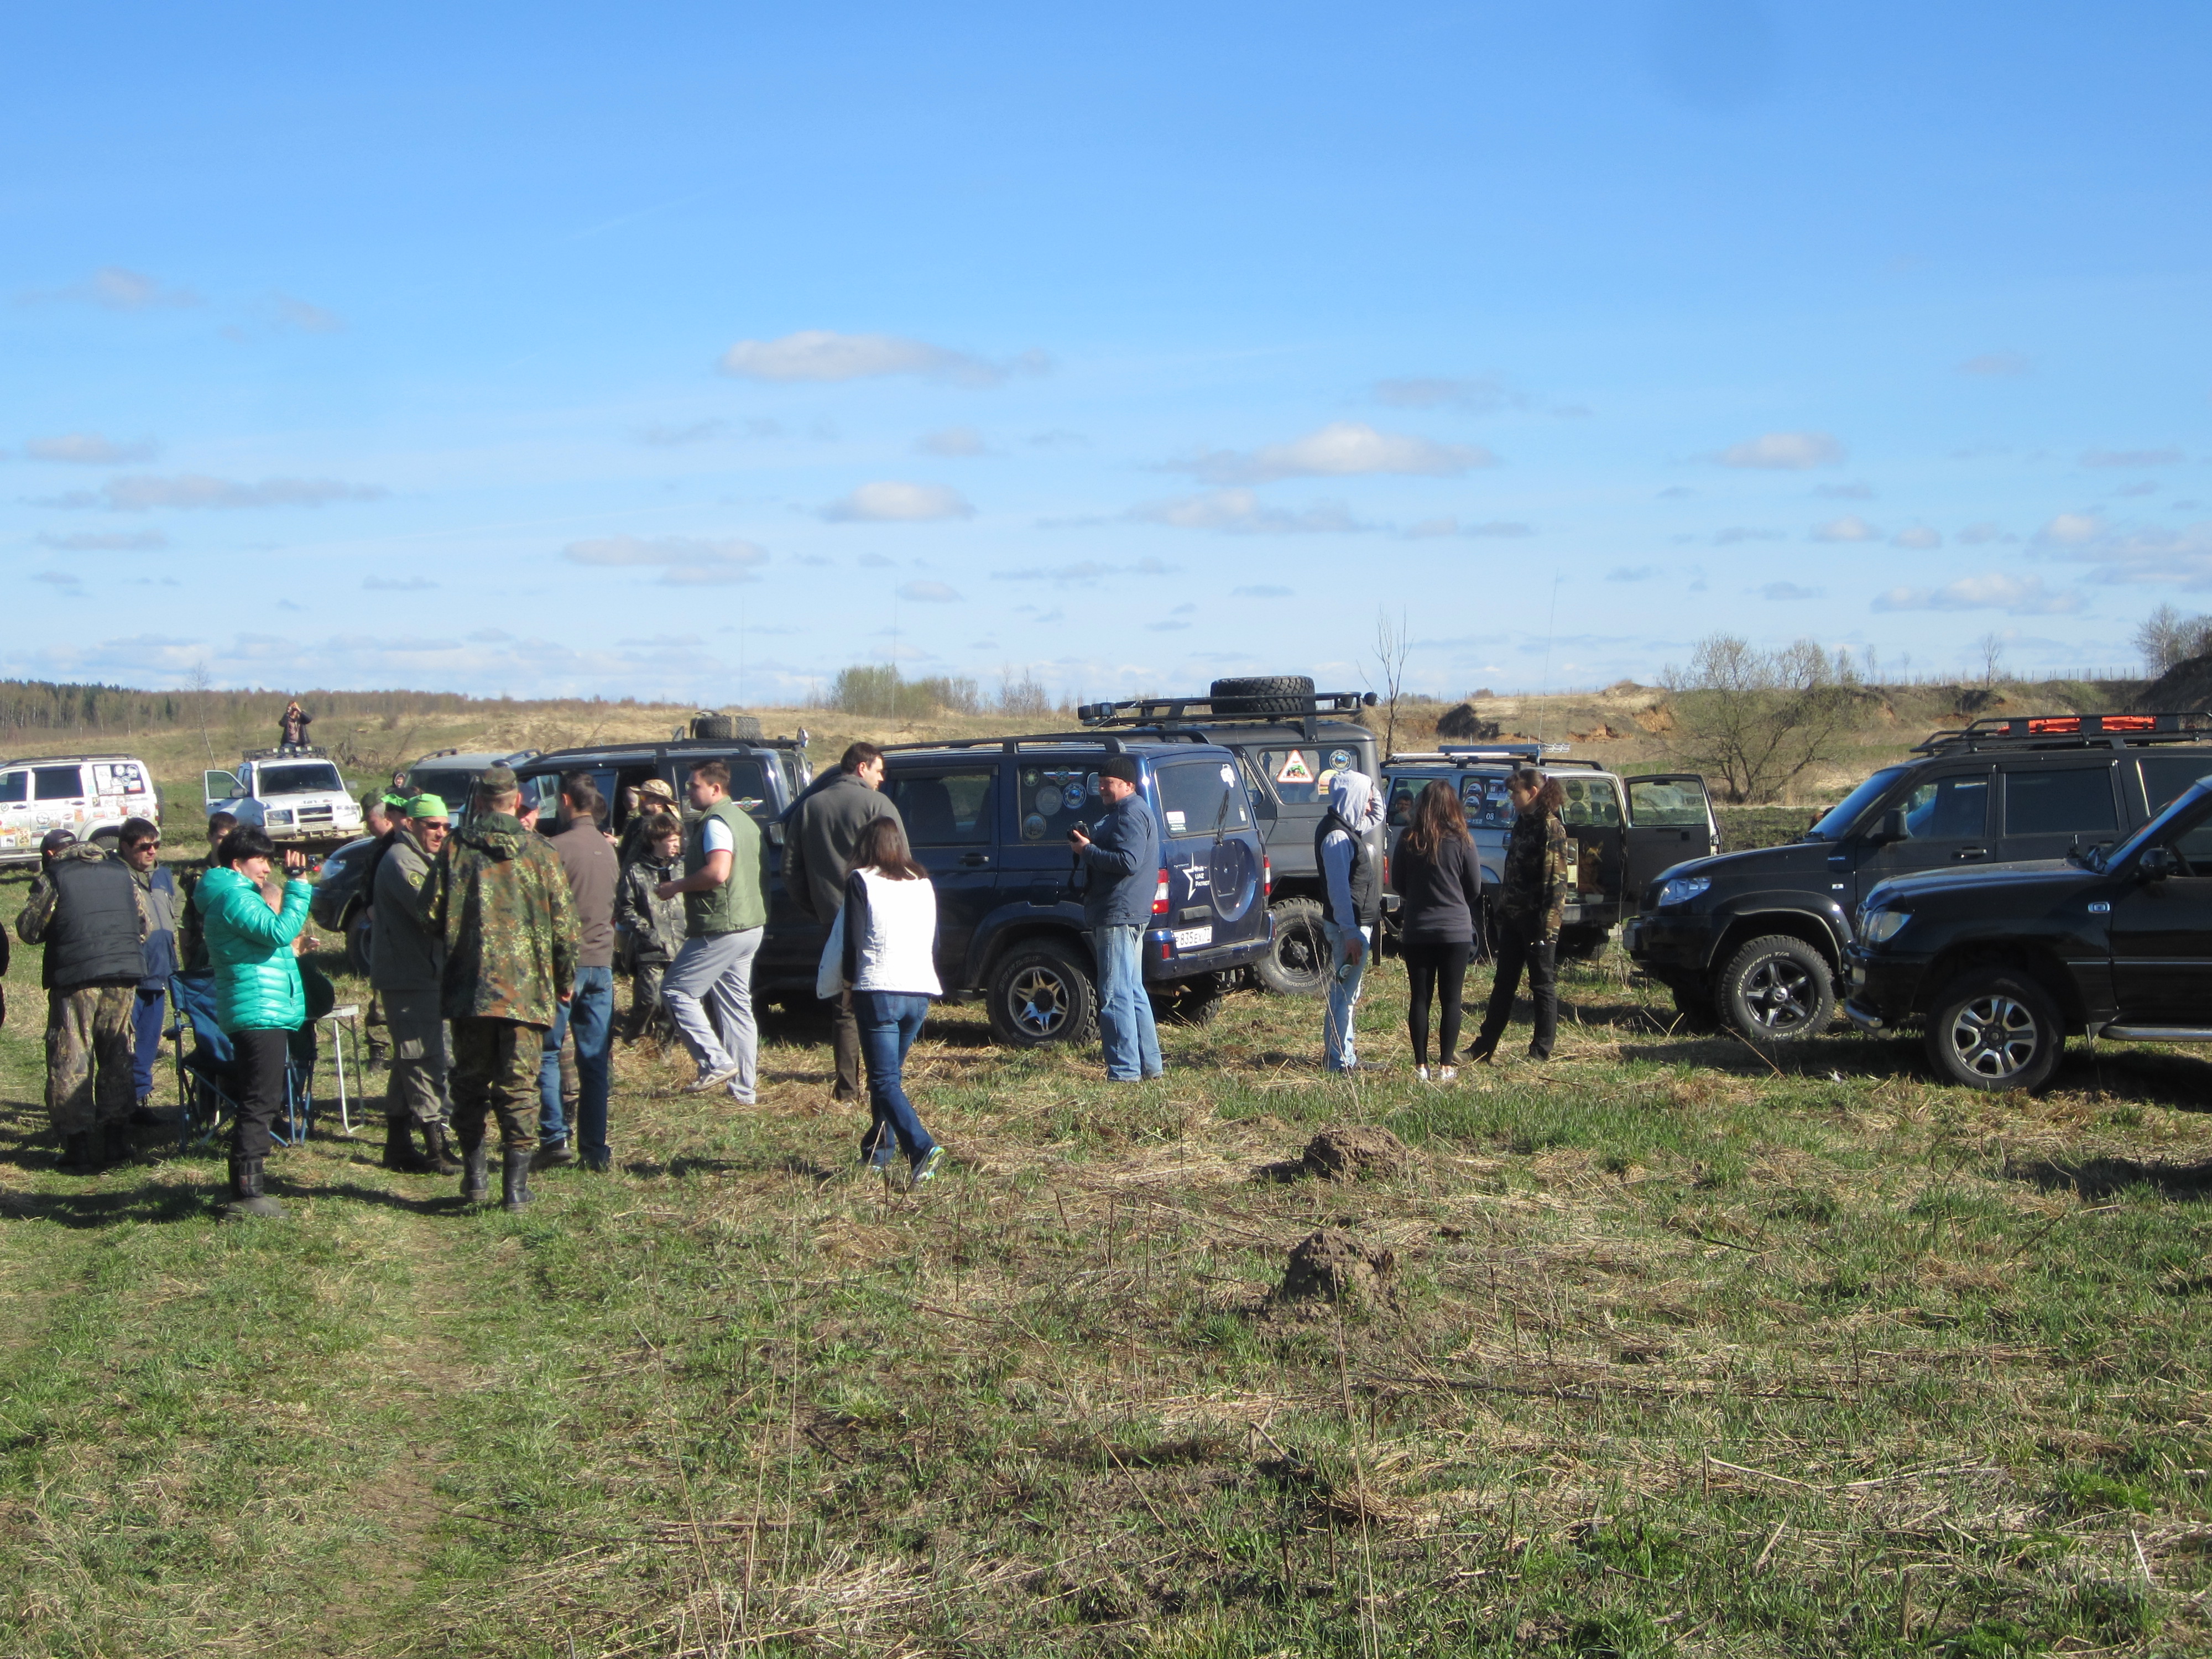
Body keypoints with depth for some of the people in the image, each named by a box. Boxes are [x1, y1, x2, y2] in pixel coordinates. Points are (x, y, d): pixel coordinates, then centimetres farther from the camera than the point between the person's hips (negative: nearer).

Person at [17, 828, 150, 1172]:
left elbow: (28, 930, 0)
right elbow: (146, 924, 15)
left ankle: (79, 1148, -1)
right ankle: (116, 1140, 15)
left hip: (76, 977, -4)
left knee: (70, 1061, 2)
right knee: (117, 1056, 15)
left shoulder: (53, 877, -1)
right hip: (124, 976, 4)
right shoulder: (120, 871, 13)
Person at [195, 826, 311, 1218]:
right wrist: (298, 885, -21)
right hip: (261, 1012, -11)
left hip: (264, 1014, 11)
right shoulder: (235, 897, -12)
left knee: (259, 1104, 16)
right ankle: (247, 1196, -11)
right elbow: (280, 932, -24)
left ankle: (246, 1189, 22)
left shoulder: (232, 896, 21)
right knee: (260, 1105, -11)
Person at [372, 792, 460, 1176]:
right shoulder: (401, 861, -14)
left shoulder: (422, 859, 20)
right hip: (410, 980, -11)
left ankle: (399, 1146, 22)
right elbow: (429, 912, -27)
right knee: (425, 1061, -10)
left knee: (410, 1061, 15)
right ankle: (436, 1148, -10)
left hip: (421, 976, 11)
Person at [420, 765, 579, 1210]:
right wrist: (564, 981, 13)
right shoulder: (539, 852, -2)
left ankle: (475, 1175, 16)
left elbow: (432, 915, 0)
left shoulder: (456, 848, -1)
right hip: (527, 989, -1)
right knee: (519, 1088, 4)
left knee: (470, 1082, 15)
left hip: (469, 988, 1)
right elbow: (563, 924, -1)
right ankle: (516, 1185, 3)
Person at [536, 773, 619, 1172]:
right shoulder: (609, 850, 11)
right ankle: (596, 1150, 6)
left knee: (547, 1054, 3)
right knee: (595, 1060, 7)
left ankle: (555, 1137, -6)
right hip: (602, 962, 6)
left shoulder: (557, 847, -12)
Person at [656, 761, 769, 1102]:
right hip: (749, 926, 10)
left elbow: (718, 872, -27)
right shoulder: (743, 819, 18)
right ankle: (742, 1090, 12)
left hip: (723, 929, -10)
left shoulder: (715, 822, -14)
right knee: (736, 1006, 11)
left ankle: (717, 1063, -8)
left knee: (676, 991, -3)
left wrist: (676, 887, -15)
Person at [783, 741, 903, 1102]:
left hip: (834, 921, 4)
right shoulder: (877, 804, -8)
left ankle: (847, 1087, 8)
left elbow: (791, 872, 10)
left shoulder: (809, 807, 8)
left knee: (843, 1007, 11)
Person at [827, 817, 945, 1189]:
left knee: (885, 1081, -7)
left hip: (877, 991, -5)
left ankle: (922, 1148, -25)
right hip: (921, 991, 6)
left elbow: (853, 940, -5)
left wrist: (848, 981, 9)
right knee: (892, 1072, 20)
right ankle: (879, 1152, 25)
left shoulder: (861, 882, -2)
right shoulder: (923, 883, 14)